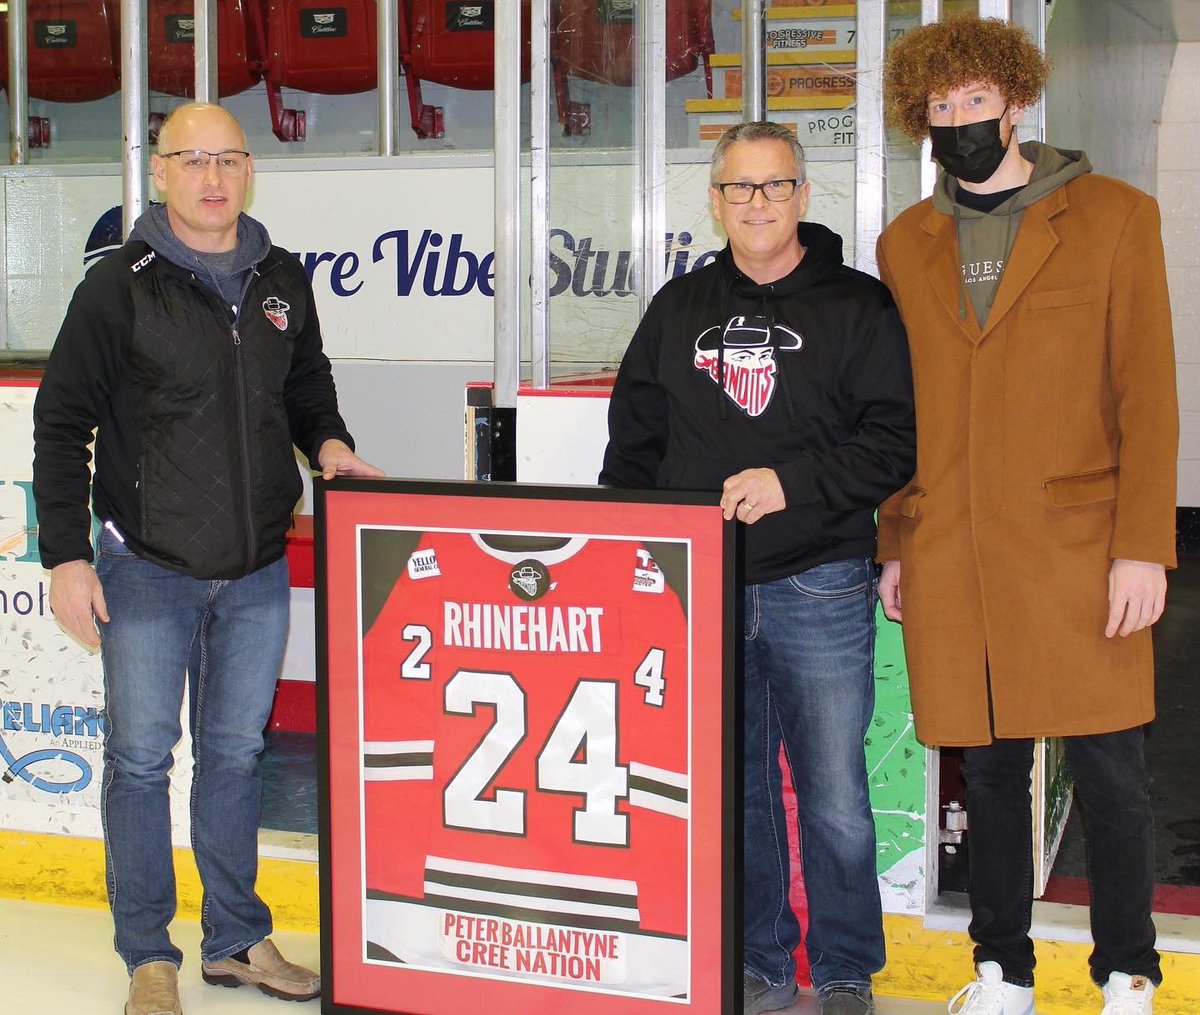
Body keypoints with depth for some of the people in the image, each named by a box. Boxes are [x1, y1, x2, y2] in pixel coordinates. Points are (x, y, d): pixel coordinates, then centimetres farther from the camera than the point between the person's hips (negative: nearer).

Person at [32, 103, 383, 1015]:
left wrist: (328, 442, 2)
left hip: (258, 571, 4)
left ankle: (238, 939, 26)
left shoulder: (282, 280, 6)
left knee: (235, 753, 13)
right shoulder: (120, 287, -7)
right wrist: (66, 554, -8)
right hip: (148, 570, -4)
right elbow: (63, 425, -5)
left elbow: (307, 382, 23)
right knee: (140, 758, 4)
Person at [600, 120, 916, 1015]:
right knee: (734, 791, 10)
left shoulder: (857, 306, 2)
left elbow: (895, 439, -6)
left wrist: (791, 482, -18)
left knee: (834, 799, 1)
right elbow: (633, 441, 17)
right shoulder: (679, 310, 13)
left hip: (819, 592, -3)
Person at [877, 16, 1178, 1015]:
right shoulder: (907, 244, 13)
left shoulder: (1114, 216, 3)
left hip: (1080, 547, -3)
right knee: (990, 766, 9)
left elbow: (1148, 395, -2)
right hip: (950, 558, 3)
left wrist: (1142, 547, -8)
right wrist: (894, 546, 11)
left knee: (1110, 766, 2)